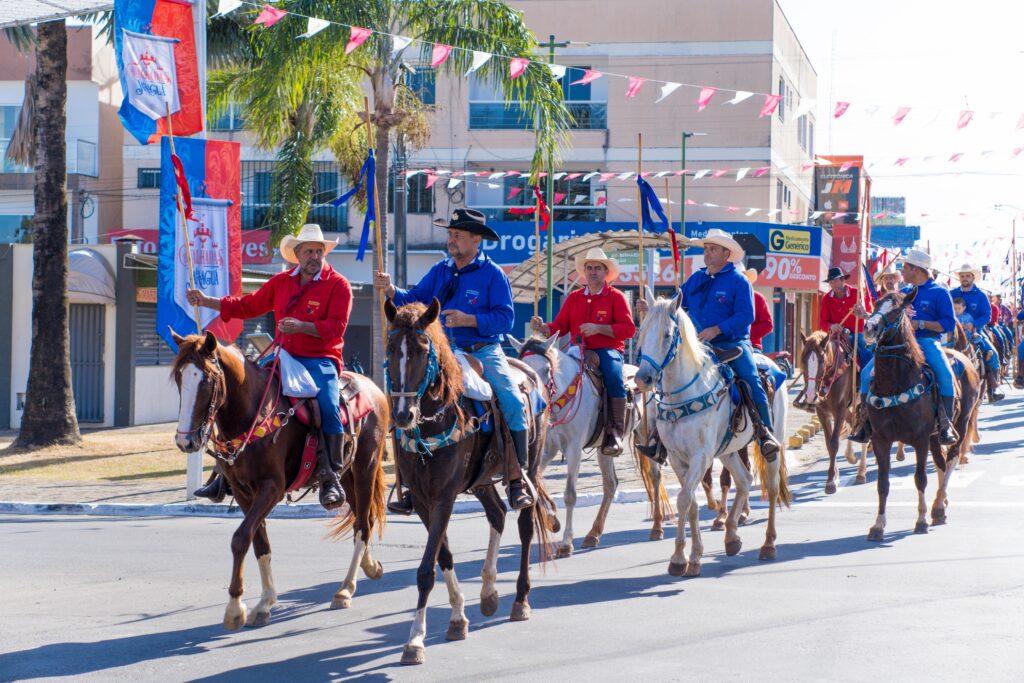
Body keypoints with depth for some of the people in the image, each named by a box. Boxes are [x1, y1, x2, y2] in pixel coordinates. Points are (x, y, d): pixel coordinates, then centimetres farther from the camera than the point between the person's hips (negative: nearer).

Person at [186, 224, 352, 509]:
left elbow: (336, 327, -13)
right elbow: (248, 305, 19)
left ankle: (330, 478, -21)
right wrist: (206, 301, 15)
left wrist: (301, 326, -26)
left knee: (328, 407, -31)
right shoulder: (281, 282, 12)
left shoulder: (338, 285, -4)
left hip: (321, 360, -5)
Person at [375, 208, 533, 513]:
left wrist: (469, 320, -23)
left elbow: (504, 318, -11)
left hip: (484, 353, -4)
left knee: (513, 402, -22)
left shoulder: (493, 274, -4)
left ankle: (518, 480, -12)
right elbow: (415, 300, 8)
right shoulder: (440, 270, 11)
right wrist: (392, 291, -10)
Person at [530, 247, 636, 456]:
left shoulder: (616, 297, 4)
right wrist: (542, 328, -12)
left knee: (614, 377, -35)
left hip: (608, 350, -4)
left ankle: (615, 433, -27)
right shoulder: (574, 297, 16)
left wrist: (599, 328, -17)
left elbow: (629, 329, -7)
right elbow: (559, 327, 10)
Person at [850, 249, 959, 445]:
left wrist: (920, 324, -17)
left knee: (945, 374, -32)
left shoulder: (939, 292, -1)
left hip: (927, 343, -5)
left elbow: (949, 324, -9)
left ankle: (946, 427, -24)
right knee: (867, 373, -8)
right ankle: (865, 425, -2)